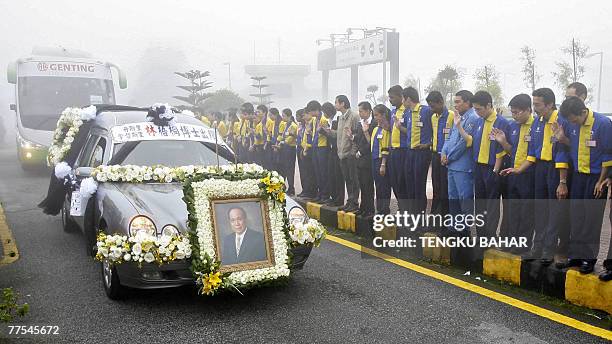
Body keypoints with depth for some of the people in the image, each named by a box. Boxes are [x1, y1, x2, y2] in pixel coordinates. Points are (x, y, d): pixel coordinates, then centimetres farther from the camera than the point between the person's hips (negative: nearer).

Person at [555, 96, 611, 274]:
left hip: (596, 176, -5)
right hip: (578, 175, 5)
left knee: (592, 219, 2)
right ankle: (575, 255, 18)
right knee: (576, 218, 9)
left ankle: (589, 258, 12)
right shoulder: (571, 125, -1)